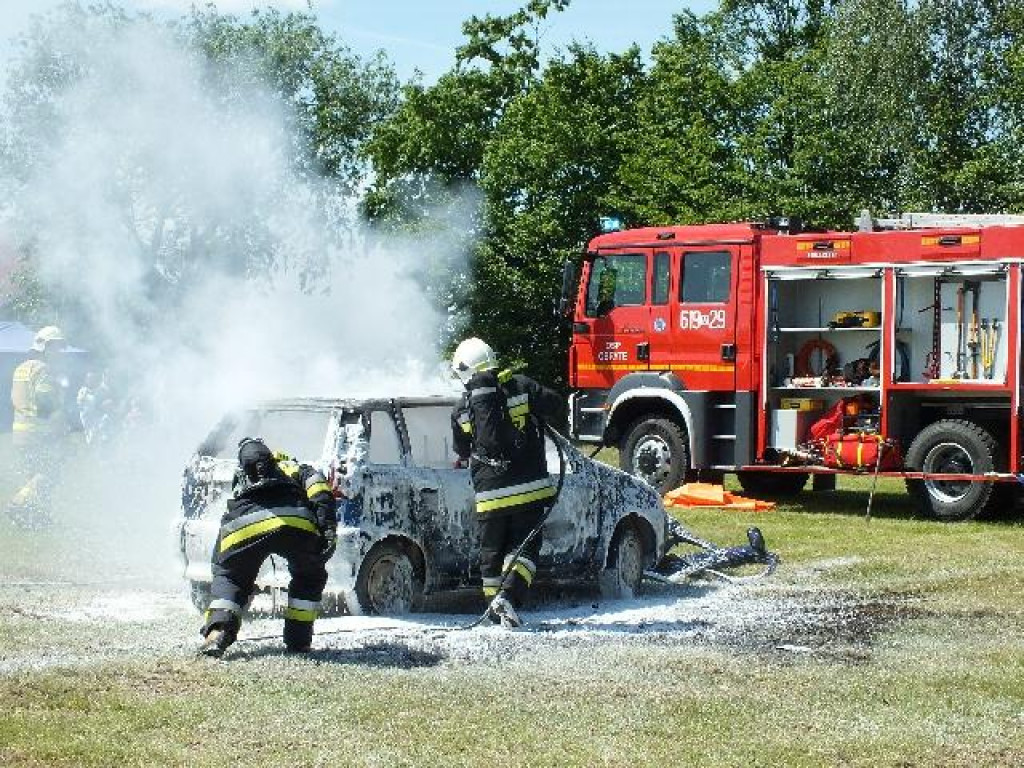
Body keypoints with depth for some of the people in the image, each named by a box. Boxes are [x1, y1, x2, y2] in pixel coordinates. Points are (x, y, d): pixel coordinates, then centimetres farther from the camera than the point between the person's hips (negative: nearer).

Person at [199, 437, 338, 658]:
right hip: (295, 523, -1)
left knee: (227, 576, 27)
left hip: (244, 528, 1)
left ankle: (218, 630, 4)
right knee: (310, 576, 27)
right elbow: (313, 480, 11)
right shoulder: (293, 468, 38)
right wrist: (328, 525, 2)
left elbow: (219, 559, 46)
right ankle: (298, 640, 22)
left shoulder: (239, 490, 44)